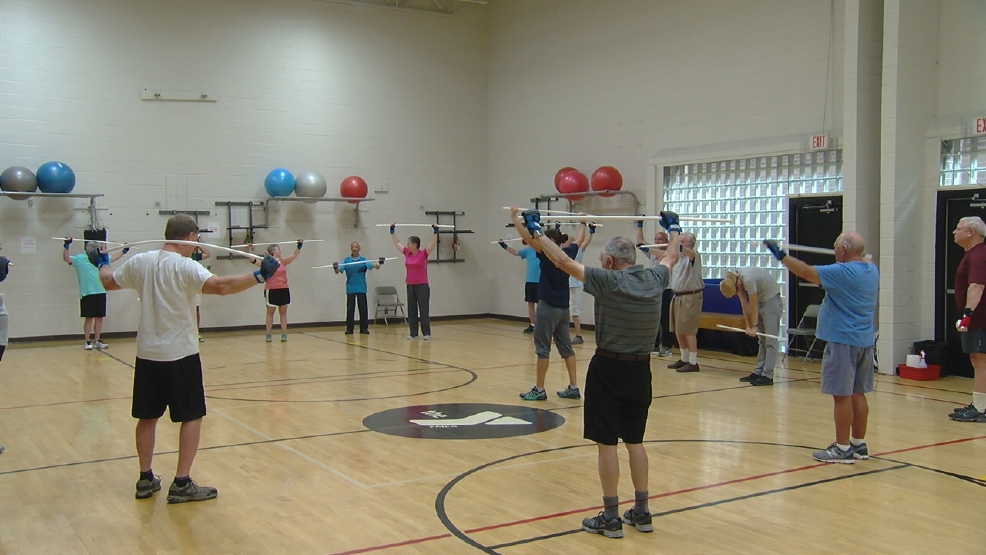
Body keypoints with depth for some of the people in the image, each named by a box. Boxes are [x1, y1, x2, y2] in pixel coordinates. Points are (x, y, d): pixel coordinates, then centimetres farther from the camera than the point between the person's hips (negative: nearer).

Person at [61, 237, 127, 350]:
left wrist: (123, 251, 31)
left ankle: (96, 341, 17)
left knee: (99, 318, 9)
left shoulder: (101, 258, 11)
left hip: (101, 292, 5)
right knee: (89, 318, 0)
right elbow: (66, 258, -18)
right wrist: (66, 245, -31)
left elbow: (112, 258, 28)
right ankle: (87, 342, 8)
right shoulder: (80, 259, -4)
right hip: (87, 294, -5)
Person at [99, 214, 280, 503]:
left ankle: (146, 479, 23)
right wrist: (259, 276, -31)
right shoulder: (185, 266, -15)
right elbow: (220, 285, -32)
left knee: (147, 417, 15)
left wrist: (103, 267, 41)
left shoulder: (140, 262, 2)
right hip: (180, 355, -6)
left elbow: (109, 282, 20)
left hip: (147, 354, 6)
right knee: (191, 416, 3)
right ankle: (182, 484, 2)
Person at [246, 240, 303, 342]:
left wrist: (299, 245, 0)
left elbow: (294, 255, 9)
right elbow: (254, 261, -14)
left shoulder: (283, 261, 9)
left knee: (283, 312, 7)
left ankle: (284, 334, 10)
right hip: (271, 291, -4)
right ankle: (268, 335, 8)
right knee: (270, 312, 5)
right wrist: (249, 249, -26)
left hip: (284, 290, 4)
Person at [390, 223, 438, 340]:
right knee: (411, 311, 8)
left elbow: (433, 243, -16)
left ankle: (427, 333, 4)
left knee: (424, 310, -2)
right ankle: (413, 333, 14)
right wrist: (393, 231, 19)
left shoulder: (423, 253, -8)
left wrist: (435, 231, -24)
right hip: (410, 286, 6)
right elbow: (397, 243, 17)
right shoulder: (407, 253, 7)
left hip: (422, 286, -6)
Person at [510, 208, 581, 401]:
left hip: (548, 306, -8)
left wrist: (515, 219, -26)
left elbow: (529, 239, -26)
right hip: (563, 307, 8)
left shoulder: (549, 255, -15)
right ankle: (573, 388, 11)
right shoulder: (568, 253, 5)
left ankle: (539, 390, 1)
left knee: (542, 348, -2)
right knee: (566, 346, 10)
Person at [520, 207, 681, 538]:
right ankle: (642, 512, 22)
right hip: (640, 369, 6)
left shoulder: (608, 281, -16)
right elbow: (672, 257, 22)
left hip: (609, 368, -6)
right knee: (635, 441, 16)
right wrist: (674, 230, 40)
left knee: (606, 443, 2)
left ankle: (611, 517, 7)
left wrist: (535, 231, -3)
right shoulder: (655, 280, 0)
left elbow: (561, 260, -13)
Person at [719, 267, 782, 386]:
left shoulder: (748, 279, -31)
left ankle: (767, 376, -10)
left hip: (771, 299, -8)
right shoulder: (733, 279, -6)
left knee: (770, 340, -9)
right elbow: (744, 304, 0)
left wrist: (754, 326, -10)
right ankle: (758, 372, 12)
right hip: (760, 300, 8)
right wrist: (748, 326, -1)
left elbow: (753, 305, -21)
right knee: (761, 340, 9)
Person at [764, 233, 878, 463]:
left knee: (842, 395, -3)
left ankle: (842, 449, 2)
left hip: (843, 341, -9)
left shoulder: (842, 272, -17)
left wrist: (781, 255, -10)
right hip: (865, 340, 9)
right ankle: (859, 444, 21)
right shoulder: (871, 270, 8)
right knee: (857, 394, 14)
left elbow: (807, 273, -18)